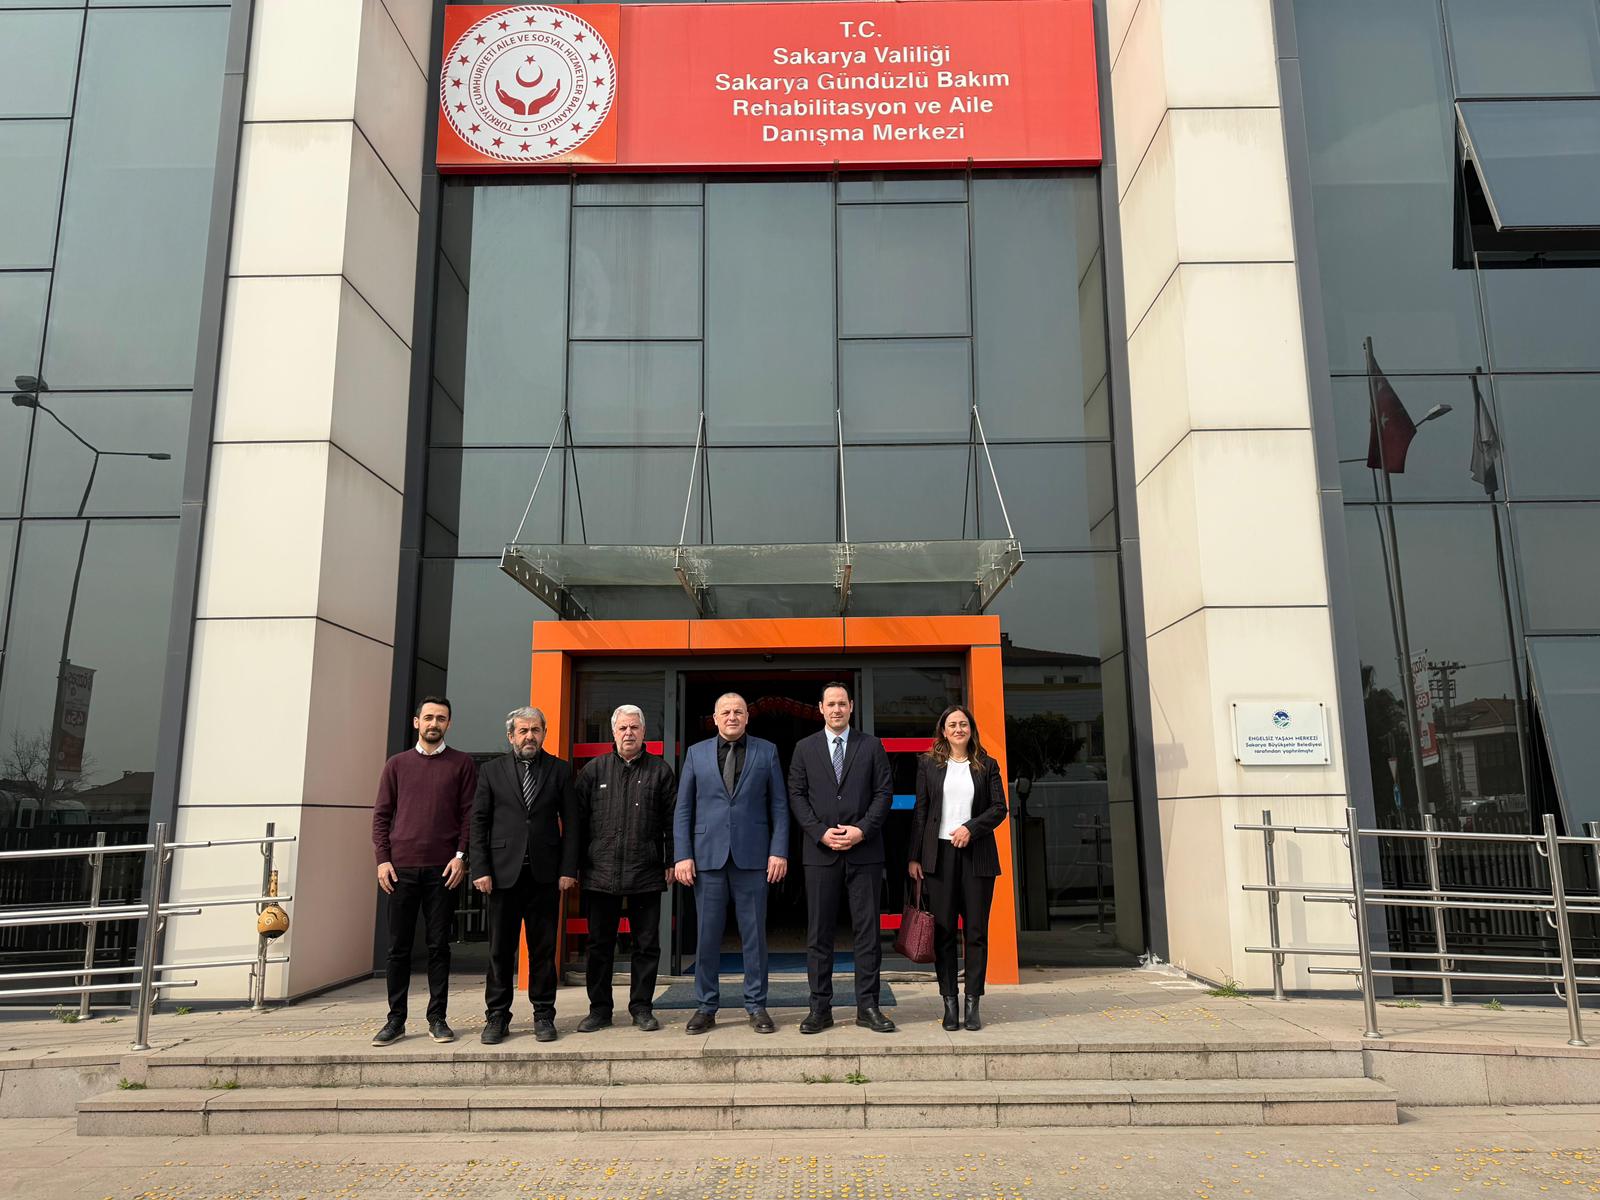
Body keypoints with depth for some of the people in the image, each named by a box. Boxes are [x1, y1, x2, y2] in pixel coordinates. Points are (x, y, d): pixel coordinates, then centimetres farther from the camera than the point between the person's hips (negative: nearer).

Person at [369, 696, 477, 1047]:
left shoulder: (462, 764, 5)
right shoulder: (397, 764, 10)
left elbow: (469, 813, 1)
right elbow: (380, 814, 8)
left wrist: (461, 855, -8)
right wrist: (382, 859, -1)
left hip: (443, 869, -1)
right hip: (400, 868, 1)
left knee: (439, 946, 4)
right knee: (398, 946, 6)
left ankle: (437, 1019, 12)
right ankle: (396, 1019, 15)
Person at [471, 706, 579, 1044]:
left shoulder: (559, 770, 6)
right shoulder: (492, 771, 7)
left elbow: (570, 822, 4)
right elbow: (479, 823, 5)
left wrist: (568, 869, -3)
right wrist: (481, 870, -4)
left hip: (545, 873, 0)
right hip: (504, 872, 0)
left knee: (543, 949, 5)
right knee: (500, 949, 6)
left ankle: (543, 1015, 15)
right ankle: (497, 1016, 16)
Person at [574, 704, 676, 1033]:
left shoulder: (660, 771, 6)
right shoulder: (594, 770, 8)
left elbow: (672, 821, 4)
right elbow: (578, 820, 7)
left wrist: (672, 862, -2)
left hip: (646, 873, 0)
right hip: (601, 873, 1)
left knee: (647, 944, 6)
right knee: (600, 944, 8)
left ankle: (641, 1007, 18)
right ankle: (599, 1008, 20)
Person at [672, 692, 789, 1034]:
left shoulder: (766, 751, 7)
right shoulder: (696, 753, 9)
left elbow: (779, 806, 5)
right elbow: (683, 809, 7)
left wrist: (779, 851, -4)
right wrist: (683, 855, -1)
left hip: (752, 855, -1)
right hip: (708, 855, 1)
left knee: (754, 934, 4)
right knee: (707, 934, 5)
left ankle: (757, 1007, 14)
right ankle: (706, 1007, 16)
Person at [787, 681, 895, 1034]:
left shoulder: (871, 746, 8)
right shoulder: (805, 749, 9)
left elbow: (884, 792, 3)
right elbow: (797, 796, 4)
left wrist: (862, 830, -9)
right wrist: (821, 833, -8)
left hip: (864, 851, 0)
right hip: (820, 852, 0)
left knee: (867, 930, 2)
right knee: (819, 933, 3)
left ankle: (867, 1006, 10)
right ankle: (820, 1008, 10)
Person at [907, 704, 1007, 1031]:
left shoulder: (987, 765, 8)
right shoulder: (928, 764, 8)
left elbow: (1000, 807, 4)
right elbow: (920, 811, 5)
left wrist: (971, 827, -12)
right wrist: (914, 856, 0)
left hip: (977, 855, 1)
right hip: (940, 854, 0)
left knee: (976, 930, 1)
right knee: (943, 931, 1)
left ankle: (973, 1004, 8)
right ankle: (949, 1003, 7)